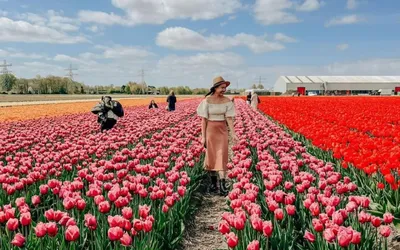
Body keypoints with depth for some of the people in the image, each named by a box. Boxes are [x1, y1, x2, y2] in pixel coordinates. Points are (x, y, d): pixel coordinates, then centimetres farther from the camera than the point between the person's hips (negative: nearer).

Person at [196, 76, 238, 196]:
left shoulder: (227, 101, -3)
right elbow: (204, 119, -8)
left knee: (222, 157, -4)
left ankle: (222, 185, -4)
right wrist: (203, 136, -10)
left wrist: (233, 134, -15)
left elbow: (229, 118, -5)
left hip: (223, 131, 1)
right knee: (211, 157, 7)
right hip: (210, 130, -1)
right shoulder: (207, 101, -10)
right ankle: (213, 183, 22)